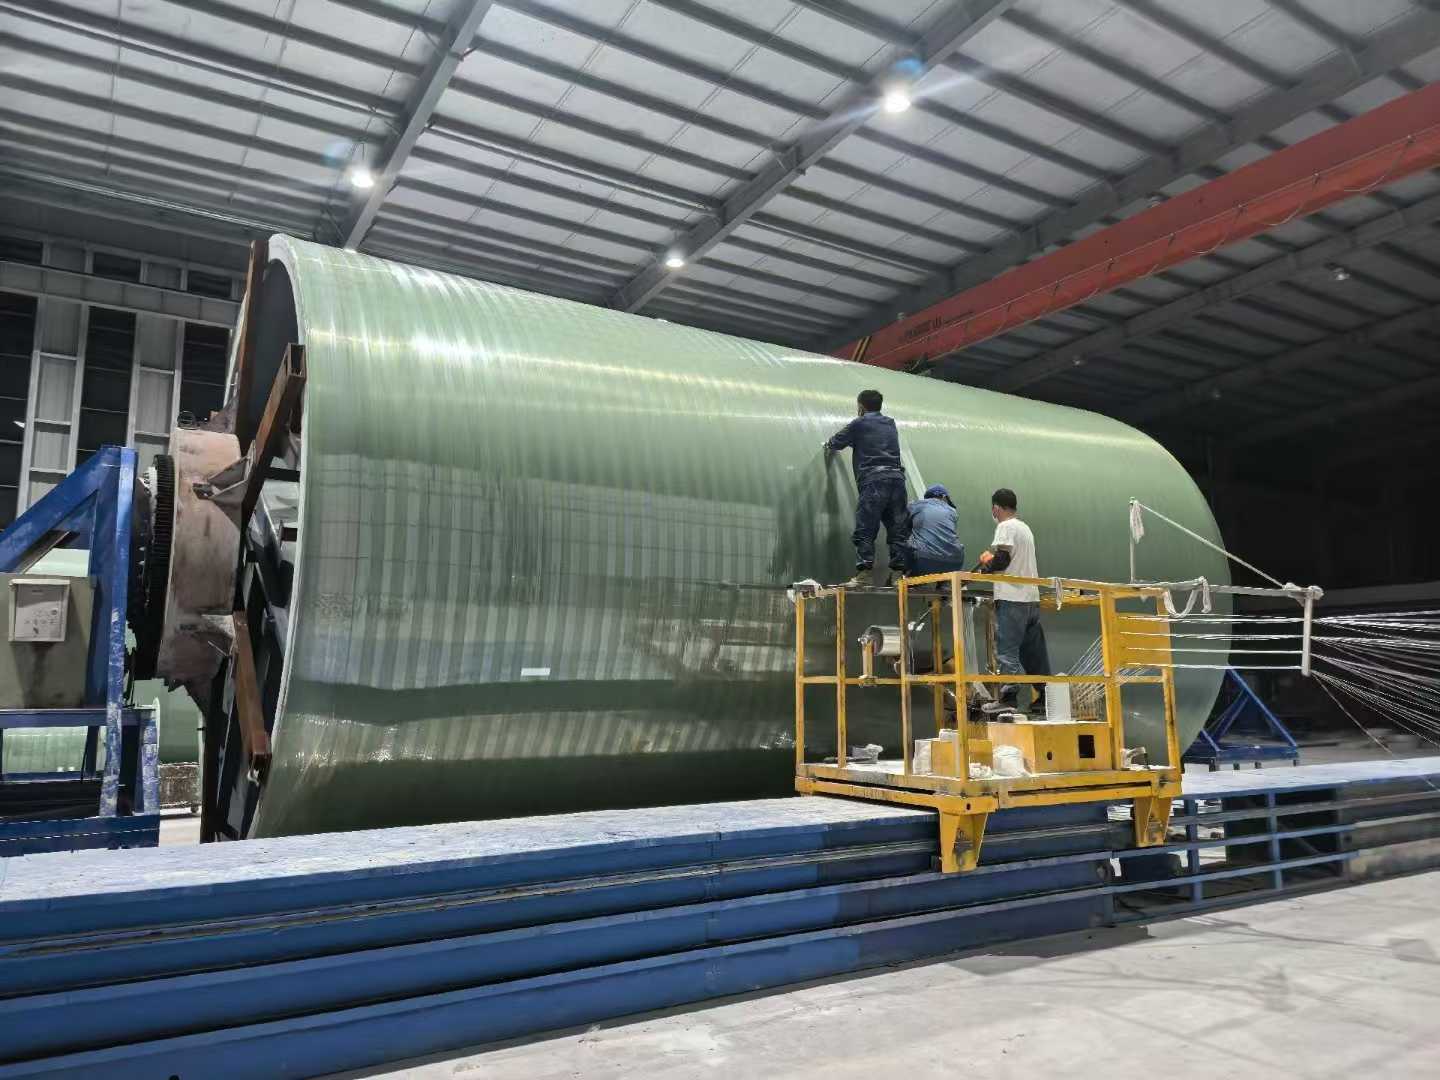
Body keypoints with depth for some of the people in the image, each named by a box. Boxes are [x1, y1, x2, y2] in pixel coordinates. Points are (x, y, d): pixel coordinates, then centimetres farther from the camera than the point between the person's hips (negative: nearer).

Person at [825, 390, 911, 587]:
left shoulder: (859, 424, 6)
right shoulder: (890, 424, 22)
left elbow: (834, 444, 14)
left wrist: (828, 446, 39)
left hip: (873, 481, -5)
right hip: (897, 479, 5)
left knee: (865, 530, -6)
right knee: (898, 529, 5)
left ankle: (863, 573, -14)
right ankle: (898, 571, 1)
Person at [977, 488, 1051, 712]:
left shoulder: (1005, 526, -6)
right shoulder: (1025, 527, 21)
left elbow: (1002, 559, -16)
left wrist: (986, 566, 1)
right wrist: (993, 561, 19)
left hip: (1011, 598, -9)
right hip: (1031, 597, 9)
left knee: (1007, 651, -10)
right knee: (1034, 652, 13)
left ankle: (1009, 699, -16)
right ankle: (1045, 697, 17)